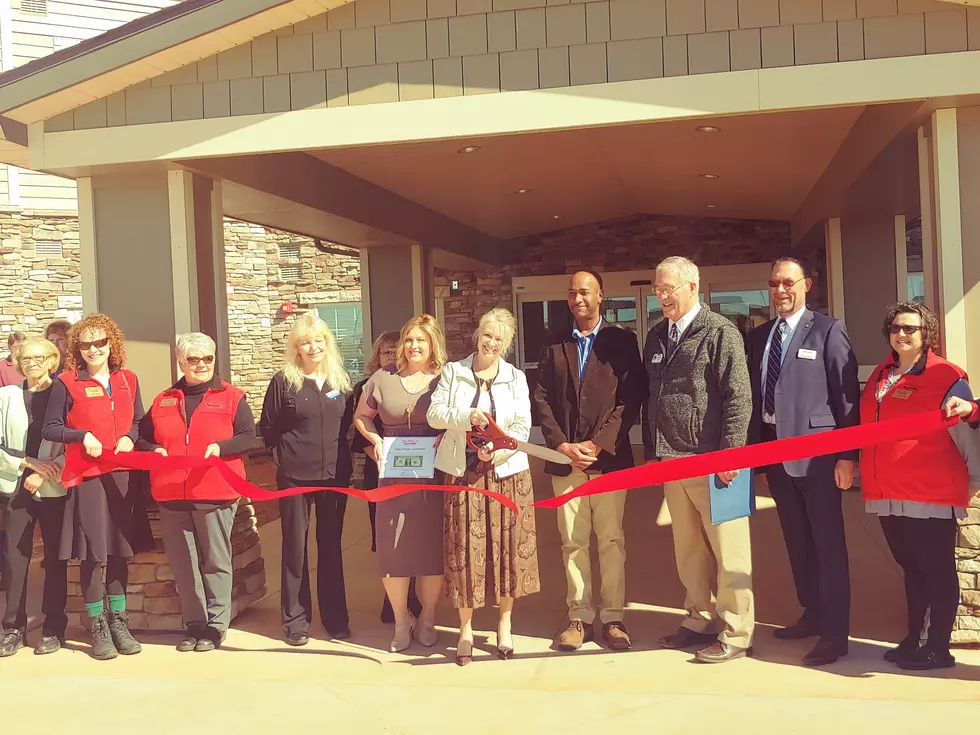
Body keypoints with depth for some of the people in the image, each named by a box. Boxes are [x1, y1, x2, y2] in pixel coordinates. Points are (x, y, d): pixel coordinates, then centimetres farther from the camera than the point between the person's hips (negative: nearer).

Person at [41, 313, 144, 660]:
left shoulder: (127, 380, 9)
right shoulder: (67, 383, -2)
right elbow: (49, 429, -2)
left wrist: (130, 437, -3)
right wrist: (82, 436, -17)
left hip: (122, 474, 4)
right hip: (86, 475, -3)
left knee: (120, 550, 9)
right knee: (93, 553, -2)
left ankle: (119, 623, 20)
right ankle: (99, 629, 11)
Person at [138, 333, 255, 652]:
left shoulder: (231, 397, 3)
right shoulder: (163, 401, 14)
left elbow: (248, 436, -3)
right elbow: (143, 438, 17)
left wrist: (220, 447, -19)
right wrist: (154, 450, -4)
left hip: (215, 493, -4)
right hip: (171, 494, 4)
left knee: (216, 562, 3)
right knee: (183, 564, 8)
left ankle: (216, 625, 11)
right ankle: (194, 624, 19)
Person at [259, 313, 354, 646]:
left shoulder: (341, 380, 7)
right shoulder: (283, 381, -4)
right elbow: (267, 430, 0)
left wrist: (341, 454, 5)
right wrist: (291, 448, 1)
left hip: (334, 475, 3)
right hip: (295, 476, -3)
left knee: (331, 546, 11)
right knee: (295, 547, 4)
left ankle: (336, 618, 21)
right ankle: (295, 620, 15)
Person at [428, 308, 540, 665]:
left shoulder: (516, 378, 7)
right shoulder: (453, 373, 5)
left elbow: (523, 427, 0)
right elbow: (434, 414, -2)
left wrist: (499, 449, -16)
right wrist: (467, 416, -18)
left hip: (506, 472, 1)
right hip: (464, 472, 0)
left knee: (507, 546, 4)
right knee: (465, 549, 1)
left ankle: (505, 622, 21)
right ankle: (466, 627, 15)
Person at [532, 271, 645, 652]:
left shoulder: (622, 340, 3)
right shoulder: (555, 347, 13)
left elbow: (630, 398, -5)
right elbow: (543, 399, 7)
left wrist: (597, 444, -12)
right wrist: (561, 445, -7)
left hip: (609, 457, -3)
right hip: (564, 460, 3)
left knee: (611, 541, 2)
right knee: (573, 543, 6)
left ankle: (613, 617, 11)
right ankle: (579, 617, 14)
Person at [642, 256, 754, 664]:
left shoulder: (720, 332, -7)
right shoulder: (657, 337, 14)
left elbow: (738, 397, -12)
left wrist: (730, 453, -16)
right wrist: (652, 451, 15)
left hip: (712, 460, -7)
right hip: (672, 461, 7)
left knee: (728, 549, 1)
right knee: (688, 549, 14)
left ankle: (735, 634, 10)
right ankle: (700, 619, 27)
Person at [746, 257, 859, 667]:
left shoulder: (828, 330, -5)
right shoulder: (758, 337, 11)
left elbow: (847, 394, -9)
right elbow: (755, 397, 12)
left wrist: (847, 455, -12)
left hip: (817, 452, -6)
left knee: (827, 543, 1)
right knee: (797, 541, 16)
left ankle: (835, 633, 10)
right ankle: (812, 613, 32)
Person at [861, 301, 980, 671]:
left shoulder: (945, 378, -9)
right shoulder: (880, 375, 12)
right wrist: (870, 477, 18)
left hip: (930, 497, -7)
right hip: (887, 496, 7)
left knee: (937, 570, 4)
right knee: (911, 568, 17)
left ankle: (938, 648, 14)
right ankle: (912, 639, 28)